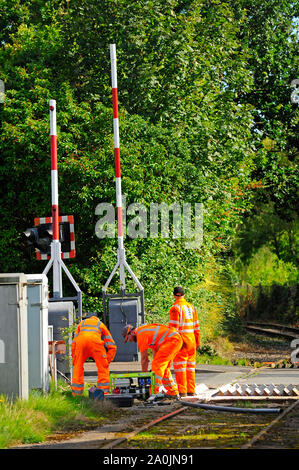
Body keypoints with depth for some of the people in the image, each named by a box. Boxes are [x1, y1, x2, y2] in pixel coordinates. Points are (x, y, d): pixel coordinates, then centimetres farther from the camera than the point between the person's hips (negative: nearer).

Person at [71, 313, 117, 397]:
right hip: (95, 340, -1)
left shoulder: (81, 323, 39)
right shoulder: (101, 325, 35)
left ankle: (76, 395, 11)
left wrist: (74, 360, 32)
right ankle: (104, 393, 1)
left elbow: (74, 343, 31)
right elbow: (112, 347, 26)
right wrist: (107, 362, 25)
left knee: (78, 368, 15)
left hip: (81, 340, 1)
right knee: (103, 368, 10)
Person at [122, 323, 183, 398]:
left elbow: (144, 358, -3)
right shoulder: (145, 331, 23)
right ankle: (173, 392, 24)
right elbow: (155, 351, 26)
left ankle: (154, 393, -18)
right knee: (164, 368, 19)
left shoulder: (140, 334, -7)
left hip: (171, 340, -10)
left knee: (157, 365, -12)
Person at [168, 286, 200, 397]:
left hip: (181, 342, -6)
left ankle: (182, 391, -6)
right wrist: (197, 342, 17)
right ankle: (191, 391, 11)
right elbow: (196, 326, 13)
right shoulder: (191, 307, 11)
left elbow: (173, 327, -15)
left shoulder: (175, 308, -9)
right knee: (190, 367, 11)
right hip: (191, 341, 6)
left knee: (180, 367, -4)